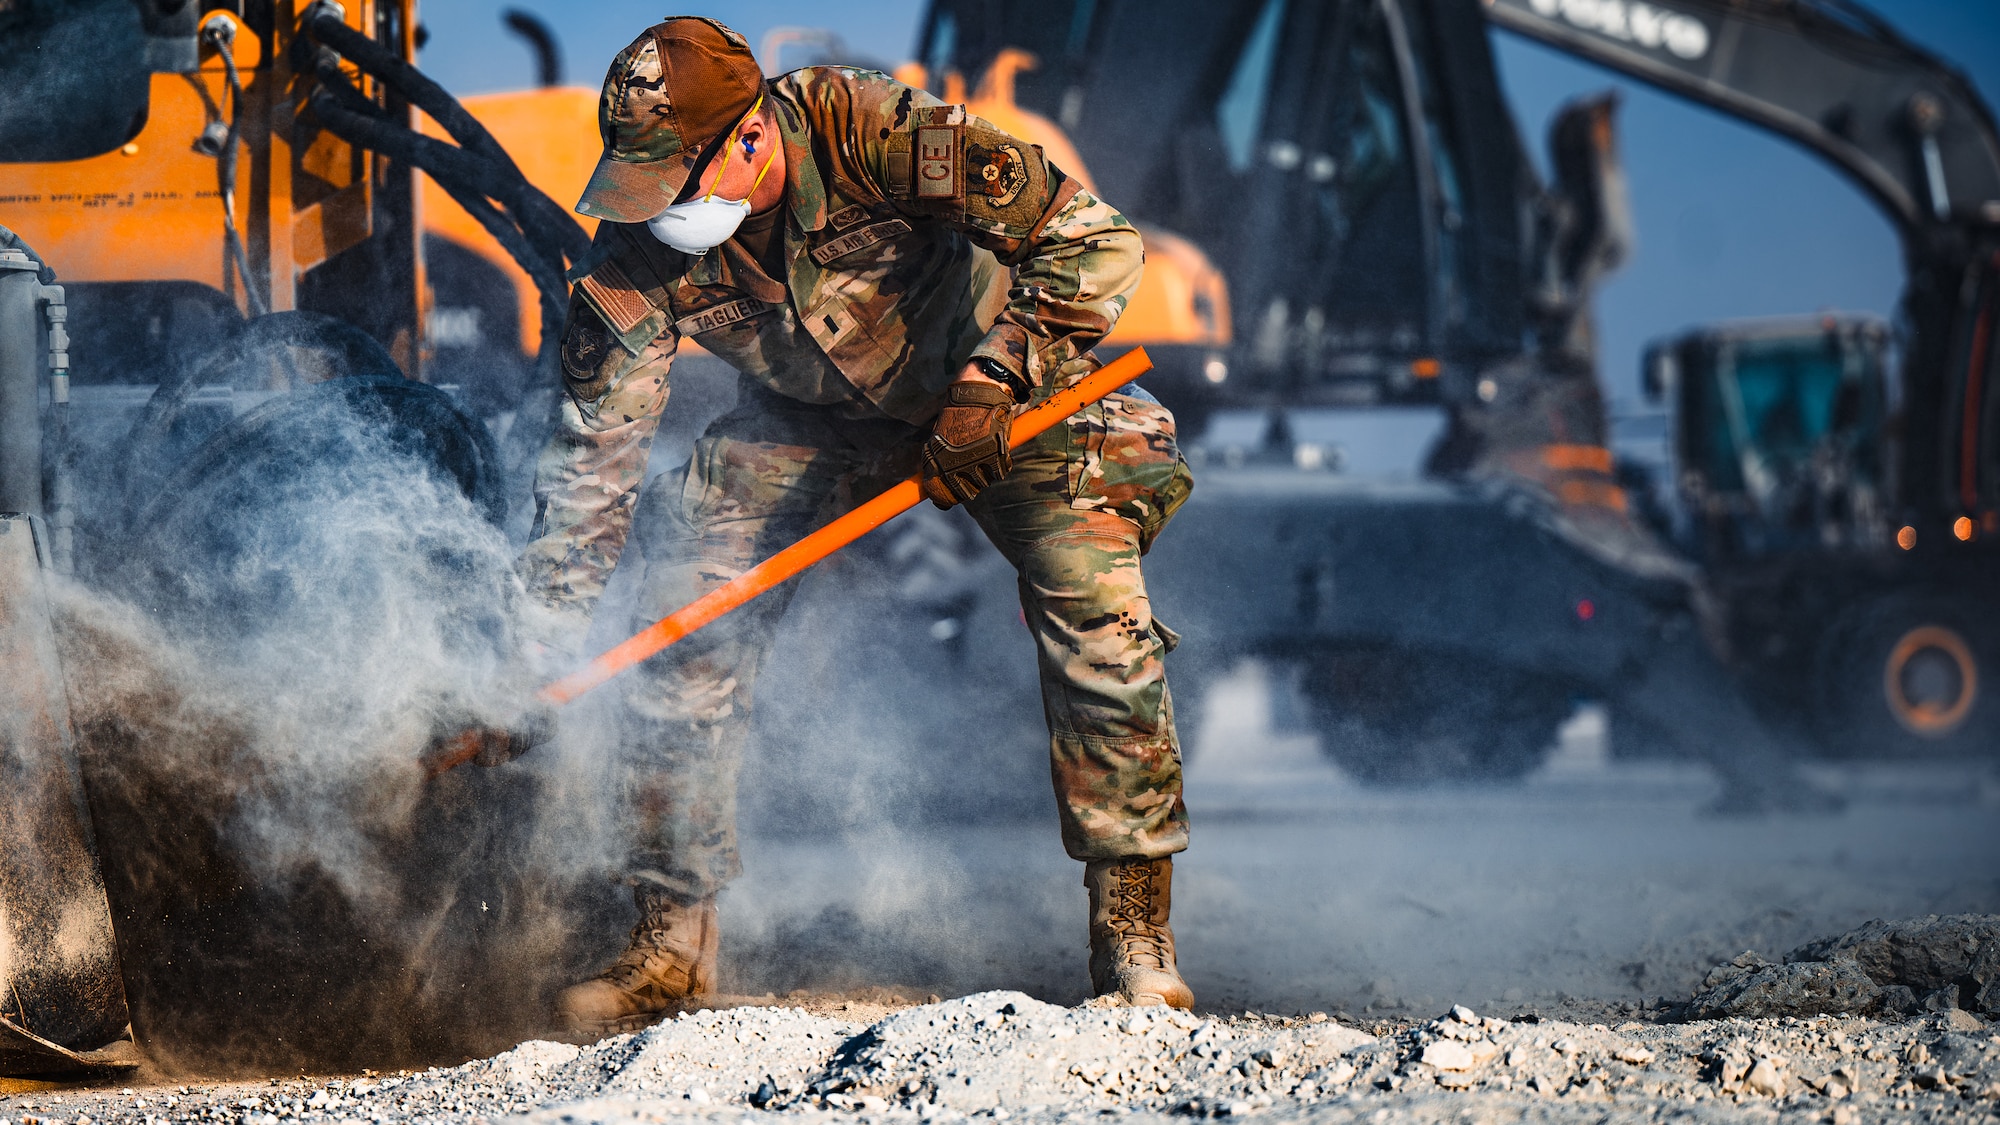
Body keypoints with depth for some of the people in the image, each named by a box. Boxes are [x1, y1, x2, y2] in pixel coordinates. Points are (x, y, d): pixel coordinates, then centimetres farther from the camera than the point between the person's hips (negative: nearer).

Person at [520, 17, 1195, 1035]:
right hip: (811, 420, 3)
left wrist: (989, 383, -37)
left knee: (1099, 627, -21)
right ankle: (671, 944, 4)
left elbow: (1095, 243, -30)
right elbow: (593, 452, -14)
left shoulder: (875, 133, -36)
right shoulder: (636, 261, -24)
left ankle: (1133, 935, -9)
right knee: (685, 643, -10)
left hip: (1003, 383, -3)